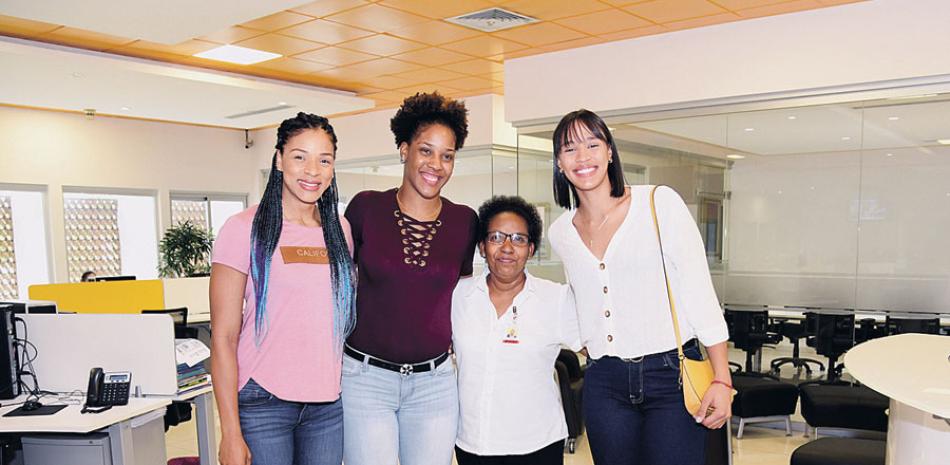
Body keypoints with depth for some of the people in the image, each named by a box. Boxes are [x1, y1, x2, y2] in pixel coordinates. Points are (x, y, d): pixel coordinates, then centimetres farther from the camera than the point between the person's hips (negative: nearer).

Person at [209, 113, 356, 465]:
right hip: (263, 403, -4)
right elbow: (223, 337, -8)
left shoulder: (340, 230, 6)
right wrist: (231, 433, -11)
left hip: (329, 405, 4)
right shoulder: (245, 229, -6)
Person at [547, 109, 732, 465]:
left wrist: (722, 380, -10)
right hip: (604, 385, 4)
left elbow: (699, 289, -7)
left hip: (672, 373, -3)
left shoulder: (660, 203, -4)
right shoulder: (560, 232, 8)